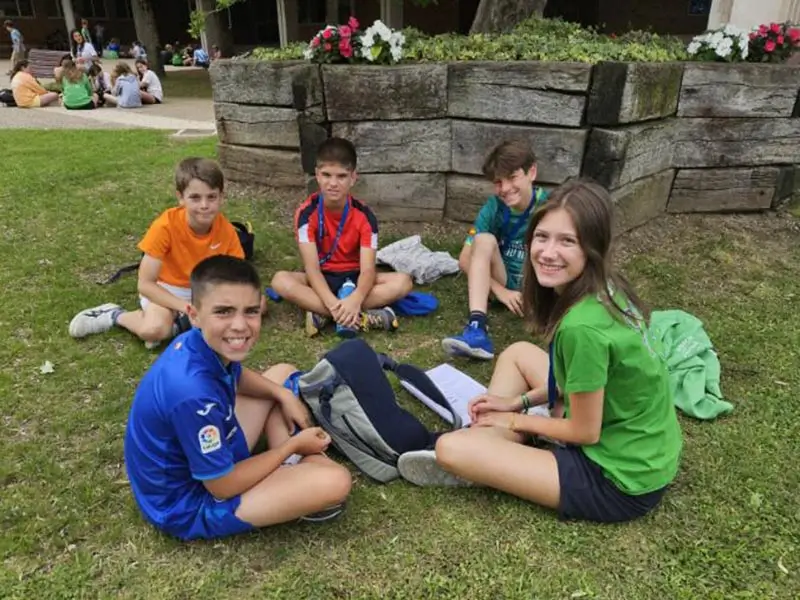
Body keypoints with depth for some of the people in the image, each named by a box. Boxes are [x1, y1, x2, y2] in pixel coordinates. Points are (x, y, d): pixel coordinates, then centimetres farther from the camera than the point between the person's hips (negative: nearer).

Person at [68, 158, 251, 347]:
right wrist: (187, 307, -34)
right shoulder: (166, 225, -26)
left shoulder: (226, 230, -18)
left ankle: (178, 322, -13)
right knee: (153, 330, -35)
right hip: (167, 288, -4)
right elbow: (145, 284, -24)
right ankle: (115, 315, -1)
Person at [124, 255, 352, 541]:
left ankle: (292, 464, 5)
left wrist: (284, 395, -2)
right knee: (335, 482, -24)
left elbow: (237, 376, 14)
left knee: (284, 373, 15)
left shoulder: (204, 343, -13)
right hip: (188, 505, -8)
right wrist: (294, 445, -12)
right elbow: (223, 486, -24)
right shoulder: (193, 392, -38)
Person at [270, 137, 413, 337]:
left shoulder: (364, 215, -15)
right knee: (280, 280, -32)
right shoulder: (307, 213, -17)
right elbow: (311, 266, -24)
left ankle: (323, 315, -29)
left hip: (353, 278, 1)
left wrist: (355, 300, -45)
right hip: (322, 279, -1)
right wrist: (332, 303, -42)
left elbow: (368, 269, -23)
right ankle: (365, 317, -37)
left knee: (403, 281, -25)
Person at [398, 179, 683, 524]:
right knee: (518, 353, 17)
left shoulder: (583, 326, -31)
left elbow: (584, 432, -19)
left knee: (451, 448, -17)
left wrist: (516, 420, -4)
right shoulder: (605, 289, -4)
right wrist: (520, 400, 7)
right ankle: (483, 434, 12)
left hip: (621, 478, -9)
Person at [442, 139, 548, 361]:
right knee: (484, 239, -28)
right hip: (504, 284, 2)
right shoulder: (493, 207, -10)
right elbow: (465, 259, -10)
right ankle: (477, 328, -40)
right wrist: (501, 291, -18)